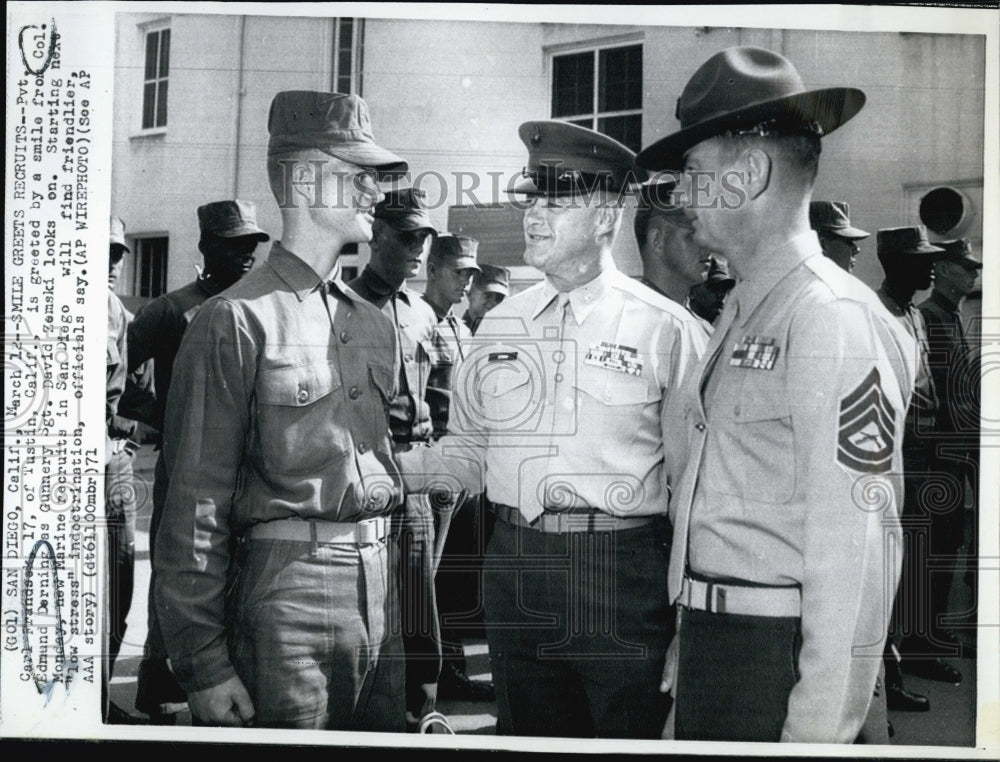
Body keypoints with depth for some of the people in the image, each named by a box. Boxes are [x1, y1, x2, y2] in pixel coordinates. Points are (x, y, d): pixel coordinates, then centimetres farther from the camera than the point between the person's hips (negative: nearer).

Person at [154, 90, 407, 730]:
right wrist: (204, 667, -13)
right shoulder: (236, 322, -9)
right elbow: (196, 505, -11)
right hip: (285, 589, -7)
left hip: (378, 582, 7)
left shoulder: (373, 321, 14)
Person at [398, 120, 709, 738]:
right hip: (516, 568, 5)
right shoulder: (501, 324, 10)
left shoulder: (666, 328, -5)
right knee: (529, 735, 17)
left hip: (626, 574, -4)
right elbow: (469, 447, 14)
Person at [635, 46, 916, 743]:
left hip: (779, 658, -8)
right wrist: (693, 641, 15)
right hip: (710, 643, 8)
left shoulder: (834, 317, -16)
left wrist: (819, 726, -20)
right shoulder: (742, 313, 12)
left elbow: (853, 547, -20)